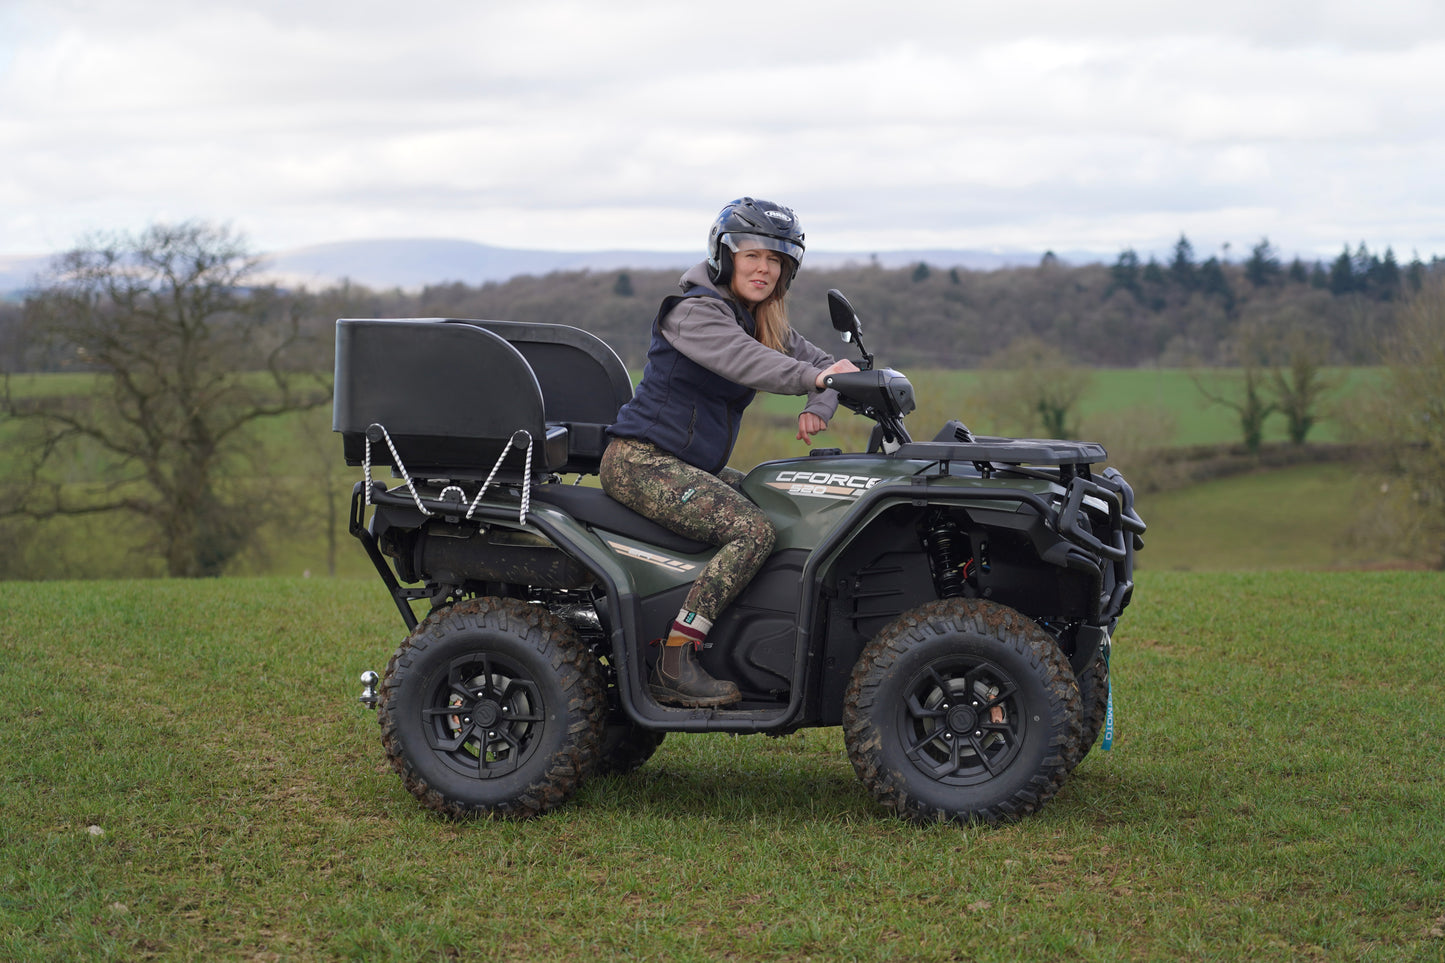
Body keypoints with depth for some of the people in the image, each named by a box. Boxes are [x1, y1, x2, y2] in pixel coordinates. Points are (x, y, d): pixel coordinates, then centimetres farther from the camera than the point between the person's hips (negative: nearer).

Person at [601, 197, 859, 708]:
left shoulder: (765, 323, 15)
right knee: (753, 531, -25)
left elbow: (822, 361, 12)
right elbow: (739, 359, -31)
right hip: (641, 461, -9)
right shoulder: (692, 311, -13)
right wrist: (814, 377, -44)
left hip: (695, 468, 9)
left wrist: (817, 409, -11)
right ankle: (674, 666, -28)